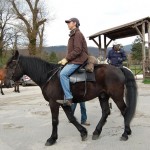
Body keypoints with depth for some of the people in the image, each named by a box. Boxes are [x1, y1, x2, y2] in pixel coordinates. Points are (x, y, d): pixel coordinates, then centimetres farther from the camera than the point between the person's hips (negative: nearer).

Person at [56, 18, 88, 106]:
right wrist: (65, 59, 13)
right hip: (73, 60, 11)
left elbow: (77, 50, -19)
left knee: (63, 73, -27)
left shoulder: (78, 34, -9)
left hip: (78, 60, -11)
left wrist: (66, 59, -16)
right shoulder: (73, 35, 22)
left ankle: (68, 98, -28)